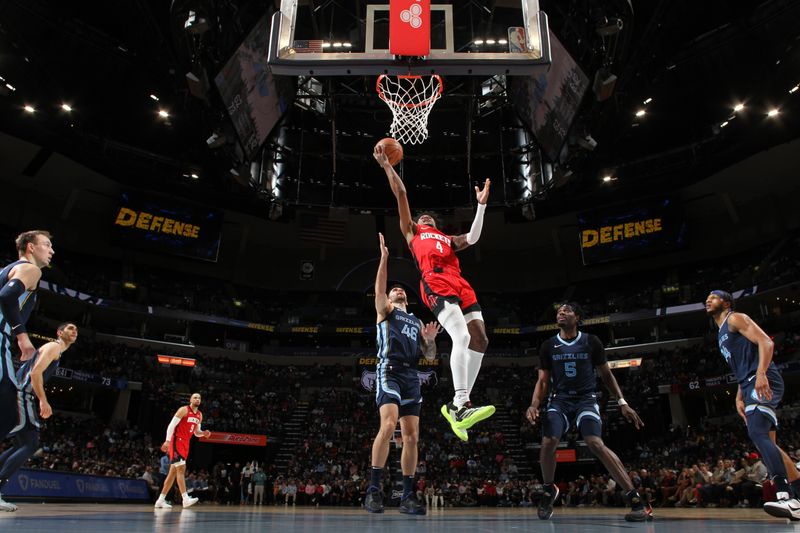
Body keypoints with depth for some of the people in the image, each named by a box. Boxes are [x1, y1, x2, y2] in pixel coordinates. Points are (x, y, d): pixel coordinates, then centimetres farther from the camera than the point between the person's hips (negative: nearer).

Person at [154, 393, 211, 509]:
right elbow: (171, 425, -14)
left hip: (185, 444, 8)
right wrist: (167, 441, -23)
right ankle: (185, 499, -23)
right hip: (177, 441, -8)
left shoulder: (200, 415, 13)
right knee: (181, 468, -17)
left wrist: (204, 433, -2)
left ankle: (160, 500, 17)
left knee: (173, 472, 10)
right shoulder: (184, 410, -9)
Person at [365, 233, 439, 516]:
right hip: (390, 371, -5)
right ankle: (373, 489, -15)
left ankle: (408, 495, 8)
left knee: (411, 436, 1)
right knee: (389, 426, -23)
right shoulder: (385, 310, 16)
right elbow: (379, 289, -4)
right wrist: (384, 258, -9)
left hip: (412, 376, 5)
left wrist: (430, 340, 1)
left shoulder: (417, 321, 28)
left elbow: (430, 357, 23)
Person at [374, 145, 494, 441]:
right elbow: (401, 194, 21)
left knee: (480, 340, -7)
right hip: (435, 282, -6)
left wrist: (481, 205, 20)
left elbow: (473, 237, 20)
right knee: (462, 336, -25)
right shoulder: (412, 232, 27)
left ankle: (457, 405, -1)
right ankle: (461, 406, -28)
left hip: (460, 283, 6)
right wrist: (386, 165, 20)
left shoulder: (448, 239, 38)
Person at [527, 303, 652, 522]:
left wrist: (622, 402, -2)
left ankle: (637, 500, -16)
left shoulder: (591, 342, -2)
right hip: (559, 400, 2)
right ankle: (549, 491, 10)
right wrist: (534, 405, -11)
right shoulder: (548, 346, 2)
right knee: (548, 443, -17)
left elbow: (606, 374, 7)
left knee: (596, 444, -23)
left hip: (586, 399, -2)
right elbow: (543, 381, 5)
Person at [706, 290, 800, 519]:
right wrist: (739, 397, 21)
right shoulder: (722, 334, 27)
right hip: (751, 385, 10)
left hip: (763, 382, -10)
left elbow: (766, 342, -14)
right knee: (766, 442, 11)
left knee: (757, 433, -25)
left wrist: (761, 374, -28)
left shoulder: (736, 318, 0)